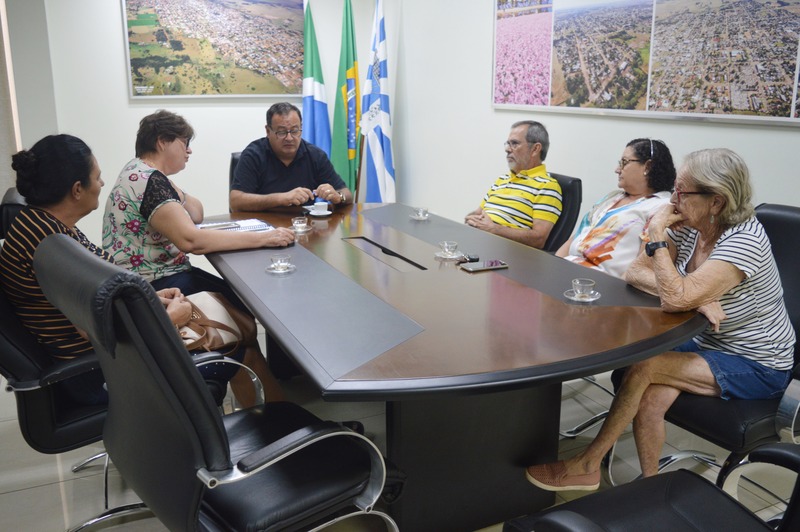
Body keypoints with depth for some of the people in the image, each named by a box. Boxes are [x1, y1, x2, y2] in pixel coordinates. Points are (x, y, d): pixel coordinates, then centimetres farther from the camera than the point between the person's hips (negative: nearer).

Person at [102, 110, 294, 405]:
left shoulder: (140, 172, 13)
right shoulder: (149, 180, -20)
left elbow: (196, 214, 15)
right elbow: (191, 239, -33)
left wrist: (171, 185, 0)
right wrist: (262, 238, -31)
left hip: (165, 274, 10)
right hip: (154, 288, -10)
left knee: (240, 297, 1)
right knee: (247, 308, -11)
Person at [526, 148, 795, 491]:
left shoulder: (743, 240, -26)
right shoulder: (687, 228, -4)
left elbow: (676, 298, -36)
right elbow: (635, 273, -7)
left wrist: (657, 235, -27)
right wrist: (695, 297, -22)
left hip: (758, 367, -6)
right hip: (707, 344, 6)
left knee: (644, 366, -23)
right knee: (650, 397, -23)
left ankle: (588, 466, -8)